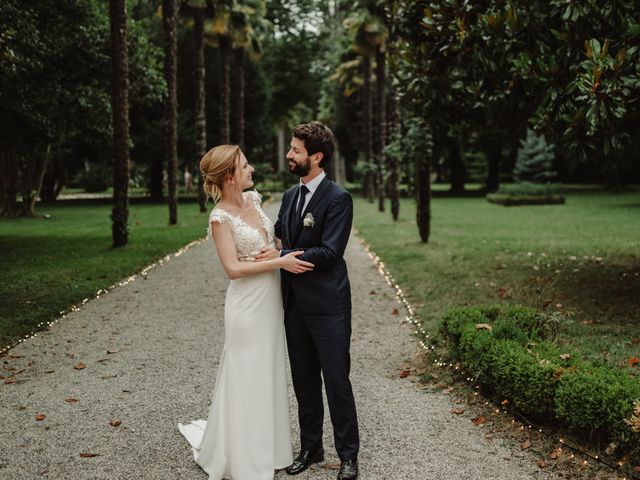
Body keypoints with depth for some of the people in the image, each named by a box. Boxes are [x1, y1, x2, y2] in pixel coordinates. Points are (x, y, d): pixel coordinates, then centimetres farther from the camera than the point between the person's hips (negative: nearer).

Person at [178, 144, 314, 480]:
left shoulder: (252, 198, 5)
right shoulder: (220, 217, -16)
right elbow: (233, 268, -21)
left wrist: (289, 247, 7)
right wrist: (280, 262, -21)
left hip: (270, 300, 8)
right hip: (248, 304, -8)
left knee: (268, 374, 17)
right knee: (247, 379, 4)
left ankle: (266, 449, 33)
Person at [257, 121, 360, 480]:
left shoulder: (338, 199, -12)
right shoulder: (290, 196, 11)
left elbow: (330, 252, -19)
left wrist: (282, 257, -17)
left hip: (328, 306, -7)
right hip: (295, 304, 7)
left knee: (336, 380, 3)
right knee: (304, 380, 16)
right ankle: (311, 447, 31)